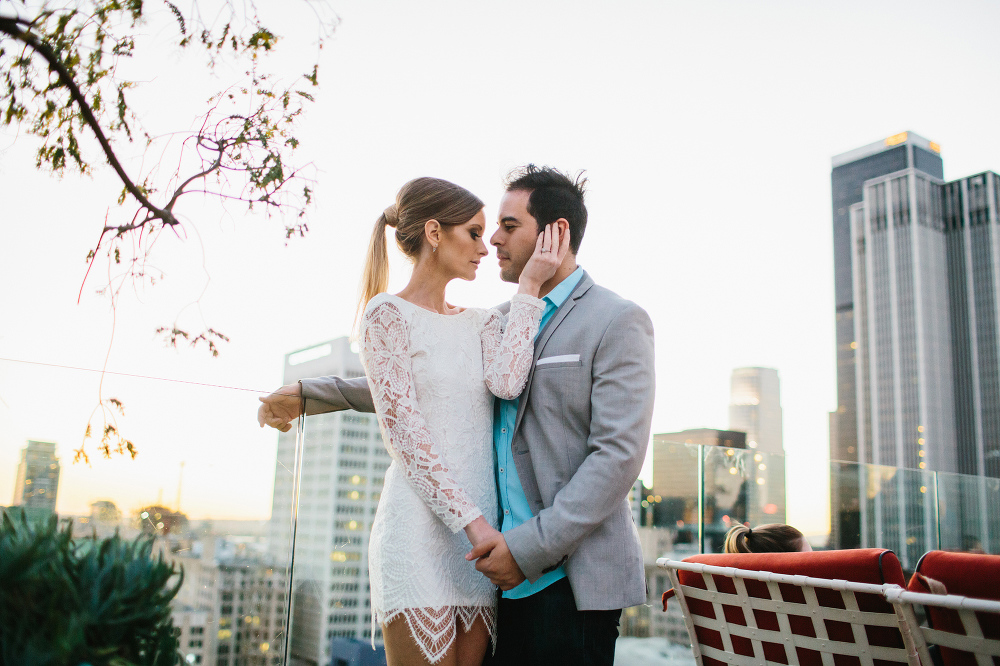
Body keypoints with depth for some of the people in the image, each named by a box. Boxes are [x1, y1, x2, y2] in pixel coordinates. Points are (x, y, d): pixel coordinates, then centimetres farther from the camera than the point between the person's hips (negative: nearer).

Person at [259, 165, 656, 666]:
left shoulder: (618, 322, -7)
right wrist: (308, 395, 14)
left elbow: (619, 454, -14)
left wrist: (530, 547, -18)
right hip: (506, 574, 6)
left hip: (572, 579, -6)